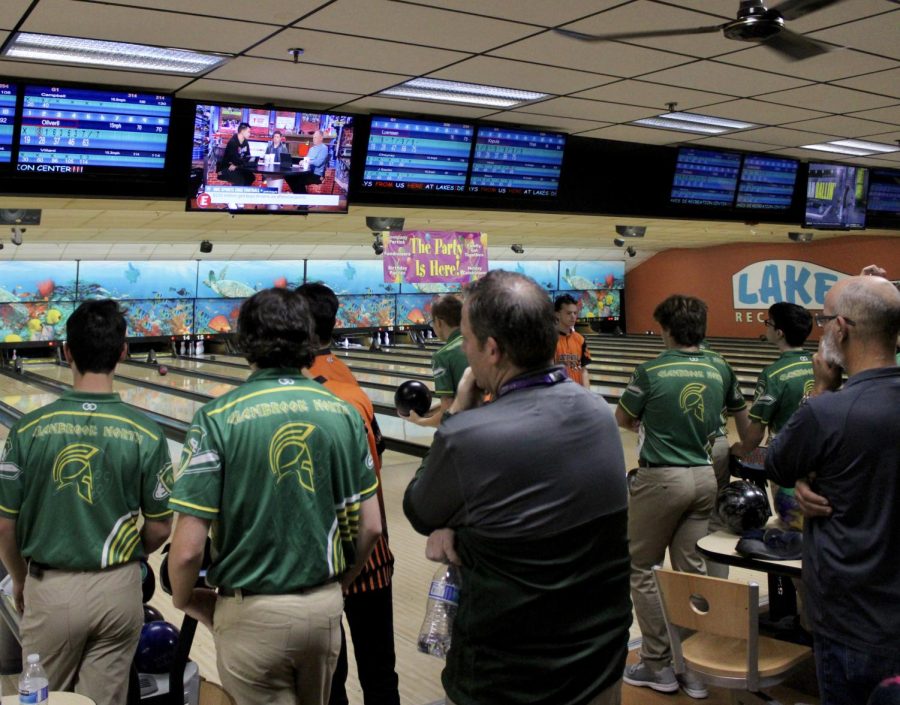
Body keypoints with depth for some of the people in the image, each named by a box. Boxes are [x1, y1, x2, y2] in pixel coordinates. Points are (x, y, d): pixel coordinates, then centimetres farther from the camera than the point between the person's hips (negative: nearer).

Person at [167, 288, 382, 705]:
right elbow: (370, 526, 1)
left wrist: (183, 600, 5)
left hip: (253, 614, -4)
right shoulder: (343, 413, -3)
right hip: (325, 607, 4)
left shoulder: (219, 418, -15)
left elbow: (189, 547, -16)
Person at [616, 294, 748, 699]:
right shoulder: (720, 370, 2)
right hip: (705, 478, 5)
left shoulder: (651, 372, -12)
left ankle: (657, 665, 14)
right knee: (692, 570, 10)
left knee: (643, 570, 9)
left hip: (661, 479, -5)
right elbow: (742, 417, 17)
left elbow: (622, 419, 1)